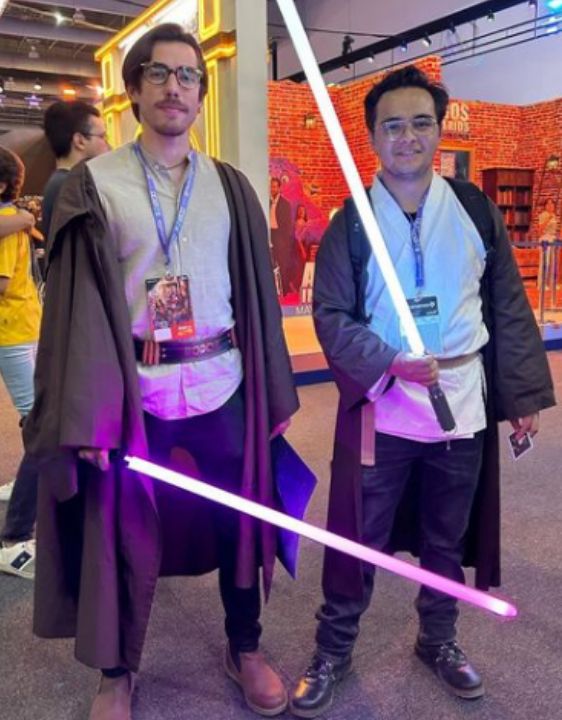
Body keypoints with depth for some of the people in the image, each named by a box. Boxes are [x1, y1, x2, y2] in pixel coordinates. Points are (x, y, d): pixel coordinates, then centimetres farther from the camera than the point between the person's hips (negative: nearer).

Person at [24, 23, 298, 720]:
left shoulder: (230, 185, 8)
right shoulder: (94, 183, 1)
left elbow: (257, 292, 8)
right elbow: (78, 301, -5)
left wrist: (270, 392, 4)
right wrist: (88, 415, -12)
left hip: (223, 383, 3)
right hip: (134, 388, -2)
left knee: (237, 522, 13)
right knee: (127, 536, 10)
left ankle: (244, 648, 38)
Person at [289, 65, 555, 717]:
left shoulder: (474, 209, 2)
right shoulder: (351, 222, -3)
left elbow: (508, 307, 5)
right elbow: (331, 315, -5)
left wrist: (524, 394, 4)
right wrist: (391, 363, -19)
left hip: (463, 403, 2)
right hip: (380, 406, -2)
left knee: (448, 538, 17)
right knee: (358, 539, 7)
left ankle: (439, 640, 41)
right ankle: (332, 652, 29)